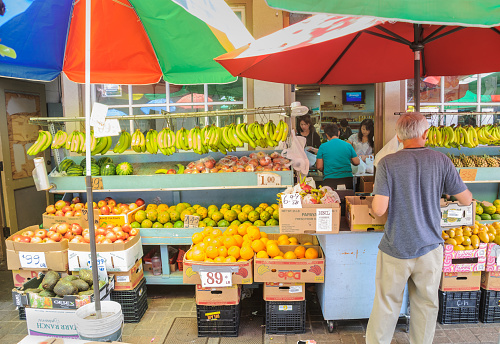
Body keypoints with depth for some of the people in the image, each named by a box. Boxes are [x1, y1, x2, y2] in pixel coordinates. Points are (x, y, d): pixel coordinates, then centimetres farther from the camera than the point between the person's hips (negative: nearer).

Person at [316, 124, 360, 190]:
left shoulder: (323, 147, 0)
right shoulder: (348, 145, 5)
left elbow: (319, 167, 1)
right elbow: (357, 162, 9)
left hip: (329, 180, -2)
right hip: (347, 179, 2)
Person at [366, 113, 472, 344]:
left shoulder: (387, 163, -12)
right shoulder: (440, 161, -6)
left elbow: (379, 209, -17)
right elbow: (466, 199, 2)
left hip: (396, 249, -2)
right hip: (430, 247, 2)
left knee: (386, 305, 12)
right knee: (426, 303, 20)